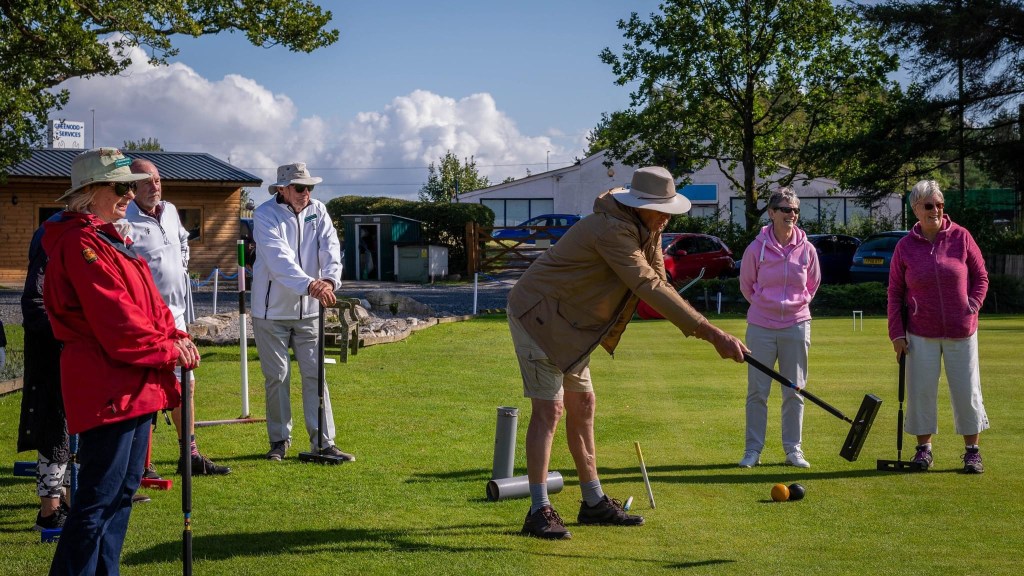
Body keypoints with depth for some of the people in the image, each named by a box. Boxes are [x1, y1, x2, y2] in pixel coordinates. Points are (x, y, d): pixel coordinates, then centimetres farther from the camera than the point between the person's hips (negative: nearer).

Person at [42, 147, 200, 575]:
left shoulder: (114, 238, 18)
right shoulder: (81, 244, -14)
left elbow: (148, 301, 17)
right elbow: (114, 319, -20)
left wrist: (176, 337, 0)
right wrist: (169, 351, -13)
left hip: (137, 384, 10)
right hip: (106, 386, -10)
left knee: (124, 490, 15)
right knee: (99, 498, -8)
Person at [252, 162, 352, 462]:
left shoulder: (317, 211, 3)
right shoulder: (265, 215, -12)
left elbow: (330, 248, -11)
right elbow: (279, 259, -27)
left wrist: (330, 279, -32)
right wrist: (309, 284, -41)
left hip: (308, 309, 3)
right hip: (272, 310, -3)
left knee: (315, 374, 3)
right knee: (276, 377, 4)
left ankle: (324, 442, 5)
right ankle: (279, 440, 17)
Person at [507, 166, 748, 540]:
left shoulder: (645, 229, 2)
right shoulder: (613, 229, -29)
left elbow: (657, 282, 0)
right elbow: (650, 288, -37)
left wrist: (697, 330, -17)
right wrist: (713, 333, -41)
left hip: (568, 323, 10)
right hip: (537, 315, -10)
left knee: (582, 405, 12)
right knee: (549, 408, -12)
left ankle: (594, 503, 21)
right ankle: (539, 511, -8)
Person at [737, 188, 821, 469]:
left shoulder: (807, 250, -1)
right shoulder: (757, 248, -6)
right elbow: (746, 284, 10)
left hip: (796, 326, 1)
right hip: (761, 327, -1)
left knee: (795, 391, 6)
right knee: (757, 391, 2)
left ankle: (793, 449, 15)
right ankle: (753, 450, 9)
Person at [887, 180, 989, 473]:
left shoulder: (961, 237, -3)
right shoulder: (905, 246, -1)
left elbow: (981, 276, 5)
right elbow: (895, 292, 4)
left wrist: (972, 307, -8)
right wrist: (896, 333, -1)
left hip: (961, 331, 0)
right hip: (921, 333, 0)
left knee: (967, 390, 3)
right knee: (921, 391, 3)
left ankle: (972, 450, 15)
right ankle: (924, 447, 17)